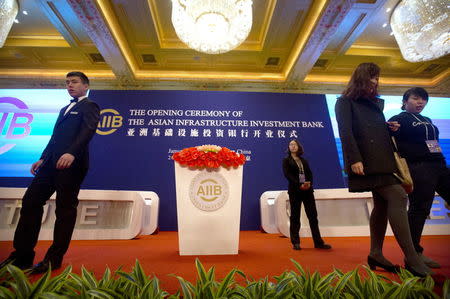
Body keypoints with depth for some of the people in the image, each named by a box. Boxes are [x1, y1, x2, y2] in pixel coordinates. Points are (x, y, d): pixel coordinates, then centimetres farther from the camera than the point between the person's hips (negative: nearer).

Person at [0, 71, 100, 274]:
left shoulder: (89, 107, 1)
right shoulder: (64, 109, 27)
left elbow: (88, 131, -17)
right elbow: (55, 137, 27)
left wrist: (72, 153, -30)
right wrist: (43, 158, 19)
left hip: (72, 164, -8)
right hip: (52, 164, 9)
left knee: (65, 210, -1)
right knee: (30, 202, 6)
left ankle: (54, 259, 10)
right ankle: (22, 255, 18)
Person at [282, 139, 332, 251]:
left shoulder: (304, 160, 18)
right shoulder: (286, 160, 6)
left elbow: (309, 173, 8)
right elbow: (287, 174, -7)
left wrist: (309, 183, -13)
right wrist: (299, 185, -19)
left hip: (307, 189, 4)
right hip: (294, 190, -3)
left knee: (313, 215, 2)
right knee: (295, 217, 1)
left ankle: (318, 242, 8)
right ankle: (295, 243, 6)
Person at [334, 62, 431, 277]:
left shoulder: (375, 103, 26)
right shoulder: (345, 102, 1)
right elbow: (346, 132, -11)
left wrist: (390, 128, 7)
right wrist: (354, 159, -21)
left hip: (381, 161, 9)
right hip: (367, 162, -9)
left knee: (382, 204, 7)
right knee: (397, 197, -15)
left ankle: (376, 254, 16)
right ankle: (411, 258, -8)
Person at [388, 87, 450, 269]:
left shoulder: (427, 121, 23)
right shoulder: (398, 120, -1)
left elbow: (434, 142, 24)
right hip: (418, 169, -8)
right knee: (419, 209, -7)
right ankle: (414, 252, 3)